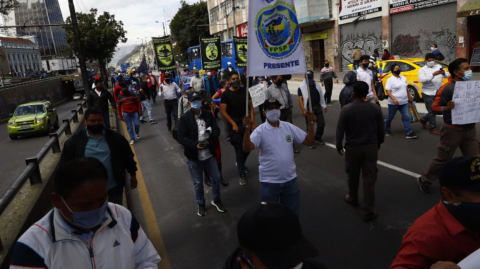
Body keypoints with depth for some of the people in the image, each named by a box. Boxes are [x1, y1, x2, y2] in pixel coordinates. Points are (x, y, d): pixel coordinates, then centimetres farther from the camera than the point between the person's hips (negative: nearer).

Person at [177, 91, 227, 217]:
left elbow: (216, 130, -1)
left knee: (216, 178, 14)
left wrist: (210, 141, -20)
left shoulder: (208, 114, -1)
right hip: (194, 157, -3)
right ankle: (201, 204, 35)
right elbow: (181, 137, -14)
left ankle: (216, 200, 39)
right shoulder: (184, 118, -11)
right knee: (198, 183, 13)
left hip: (209, 154, 3)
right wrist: (195, 145, -27)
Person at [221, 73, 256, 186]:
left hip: (246, 123, 4)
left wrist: (253, 122, -1)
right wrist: (233, 124, -13)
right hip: (234, 125, -4)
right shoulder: (226, 94, -6)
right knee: (239, 149, -2)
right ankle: (242, 174, 10)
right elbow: (223, 111, -8)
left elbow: (250, 107, 6)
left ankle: (240, 164, 38)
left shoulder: (245, 91, 5)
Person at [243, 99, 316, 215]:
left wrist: (311, 123, -15)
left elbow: (309, 142, -1)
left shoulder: (289, 127, 0)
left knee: (292, 213, 19)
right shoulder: (260, 131, -12)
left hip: (290, 180, 3)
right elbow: (247, 149, -26)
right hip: (269, 181, -3)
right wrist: (247, 128, -39)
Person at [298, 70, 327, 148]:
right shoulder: (302, 87, -7)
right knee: (310, 126, 3)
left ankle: (318, 138, 27)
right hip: (308, 109, -4)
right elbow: (300, 99, -12)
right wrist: (303, 110, -20)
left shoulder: (317, 85, 9)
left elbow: (321, 96, 16)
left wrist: (324, 106, 15)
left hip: (318, 107, 5)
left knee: (322, 123, 6)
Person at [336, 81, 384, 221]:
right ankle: (369, 212, 9)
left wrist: (339, 145, 6)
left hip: (352, 148, -1)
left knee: (353, 176, 20)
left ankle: (353, 198, 43)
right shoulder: (376, 108, -6)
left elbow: (340, 130, -9)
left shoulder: (346, 109, -14)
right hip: (371, 148, 1)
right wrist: (378, 143, 20)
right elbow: (381, 129, 3)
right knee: (369, 180, 5)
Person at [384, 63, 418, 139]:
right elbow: (388, 92, -16)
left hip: (404, 102, 5)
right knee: (390, 117, 9)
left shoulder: (403, 78, 11)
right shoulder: (390, 80, -10)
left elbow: (406, 88, 21)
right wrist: (394, 99, -28)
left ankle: (409, 133, -1)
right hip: (393, 103, -5)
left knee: (406, 117, -1)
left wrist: (409, 97, 21)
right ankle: (387, 130, 28)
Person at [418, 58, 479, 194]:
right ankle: (425, 180, 25)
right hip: (452, 130, -6)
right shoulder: (448, 88, -15)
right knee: (442, 159, 6)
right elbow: (434, 107, -16)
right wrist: (447, 108, -34)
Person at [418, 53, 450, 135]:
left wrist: (444, 73, -19)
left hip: (438, 93, 5)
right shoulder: (422, 70, -3)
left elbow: (448, 75, 4)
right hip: (428, 94, -5)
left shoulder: (438, 66, 10)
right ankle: (433, 128, 10)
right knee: (432, 111, -2)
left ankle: (423, 120, 35)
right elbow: (422, 80, -21)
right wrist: (433, 74, -30)